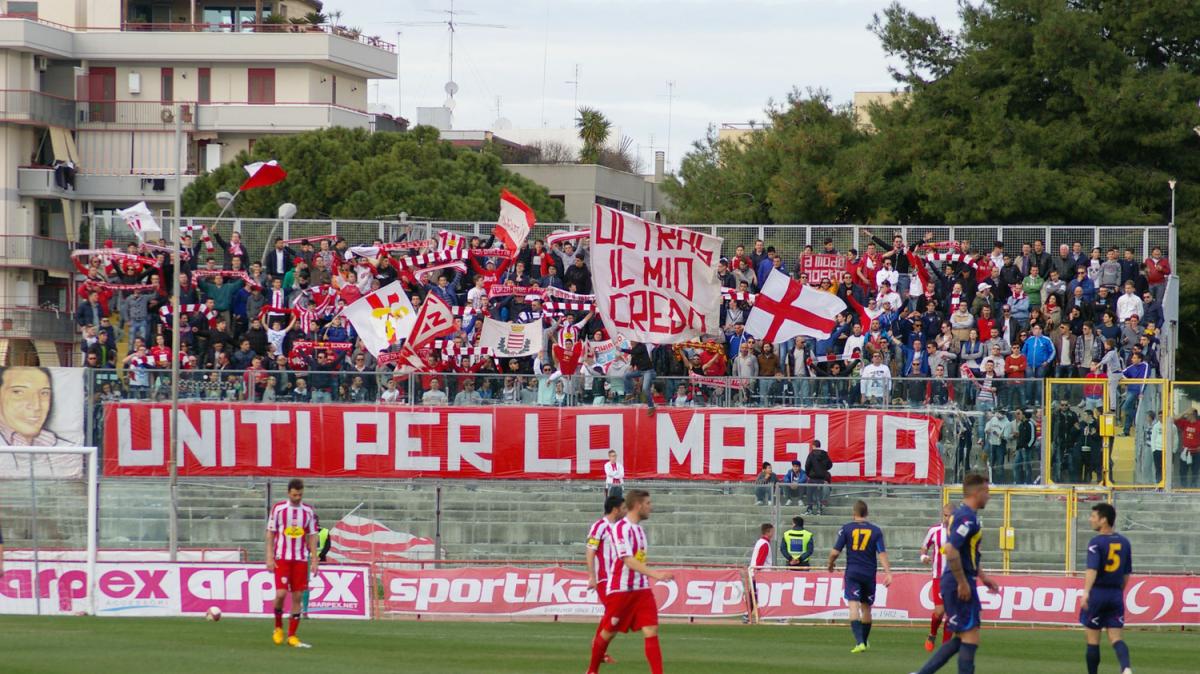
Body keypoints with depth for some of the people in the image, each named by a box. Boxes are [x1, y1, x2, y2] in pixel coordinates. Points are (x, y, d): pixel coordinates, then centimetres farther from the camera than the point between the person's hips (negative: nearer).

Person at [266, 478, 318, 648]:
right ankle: (278, 627, 11)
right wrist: (270, 558, -6)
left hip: (301, 559, 2)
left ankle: (292, 636, 6)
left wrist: (314, 560, 3)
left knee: (297, 596, 0)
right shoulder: (278, 509, -1)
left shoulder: (308, 511, 6)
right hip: (282, 558, -2)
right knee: (281, 593, -13)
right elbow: (270, 534, 1)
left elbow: (312, 536, 9)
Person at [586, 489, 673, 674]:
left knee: (651, 631, -8)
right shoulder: (621, 528, -15)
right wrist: (654, 574, -34)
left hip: (641, 589, 7)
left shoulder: (639, 529, 12)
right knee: (608, 632, 8)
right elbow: (628, 561, -25)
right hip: (620, 589, -7)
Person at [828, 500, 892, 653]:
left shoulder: (846, 528, -2)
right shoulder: (876, 531, 2)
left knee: (854, 606, -10)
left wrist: (831, 564, 17)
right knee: (866, 608, 18)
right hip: (869, 574, 3)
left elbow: (835, 552, -2)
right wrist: (888, 573, -6)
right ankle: (865, 642, 32)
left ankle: (859, 642, -28)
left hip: (852, 573, -3)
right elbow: (882, 554, -5)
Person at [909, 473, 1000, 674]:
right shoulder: (967, 517, -17)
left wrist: (982, 576, 27)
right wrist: (963, 583, -21)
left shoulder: (962, 514, 16)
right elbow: (951, 550, -26)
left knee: (962, 638, 13)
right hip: (960, 584, -10)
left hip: (957, 582, 10)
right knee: (970, 636, -6)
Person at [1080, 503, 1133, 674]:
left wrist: (1086, 592, -34)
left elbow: (1092, 569, -24)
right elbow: (1127, 573, 14)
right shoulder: (1124, 542, 8)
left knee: (1093, 639, 7)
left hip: (1097, 593, -5)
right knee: (1115, 638, 2)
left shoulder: (1096, 542, -10)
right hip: (1116, 595, 5)